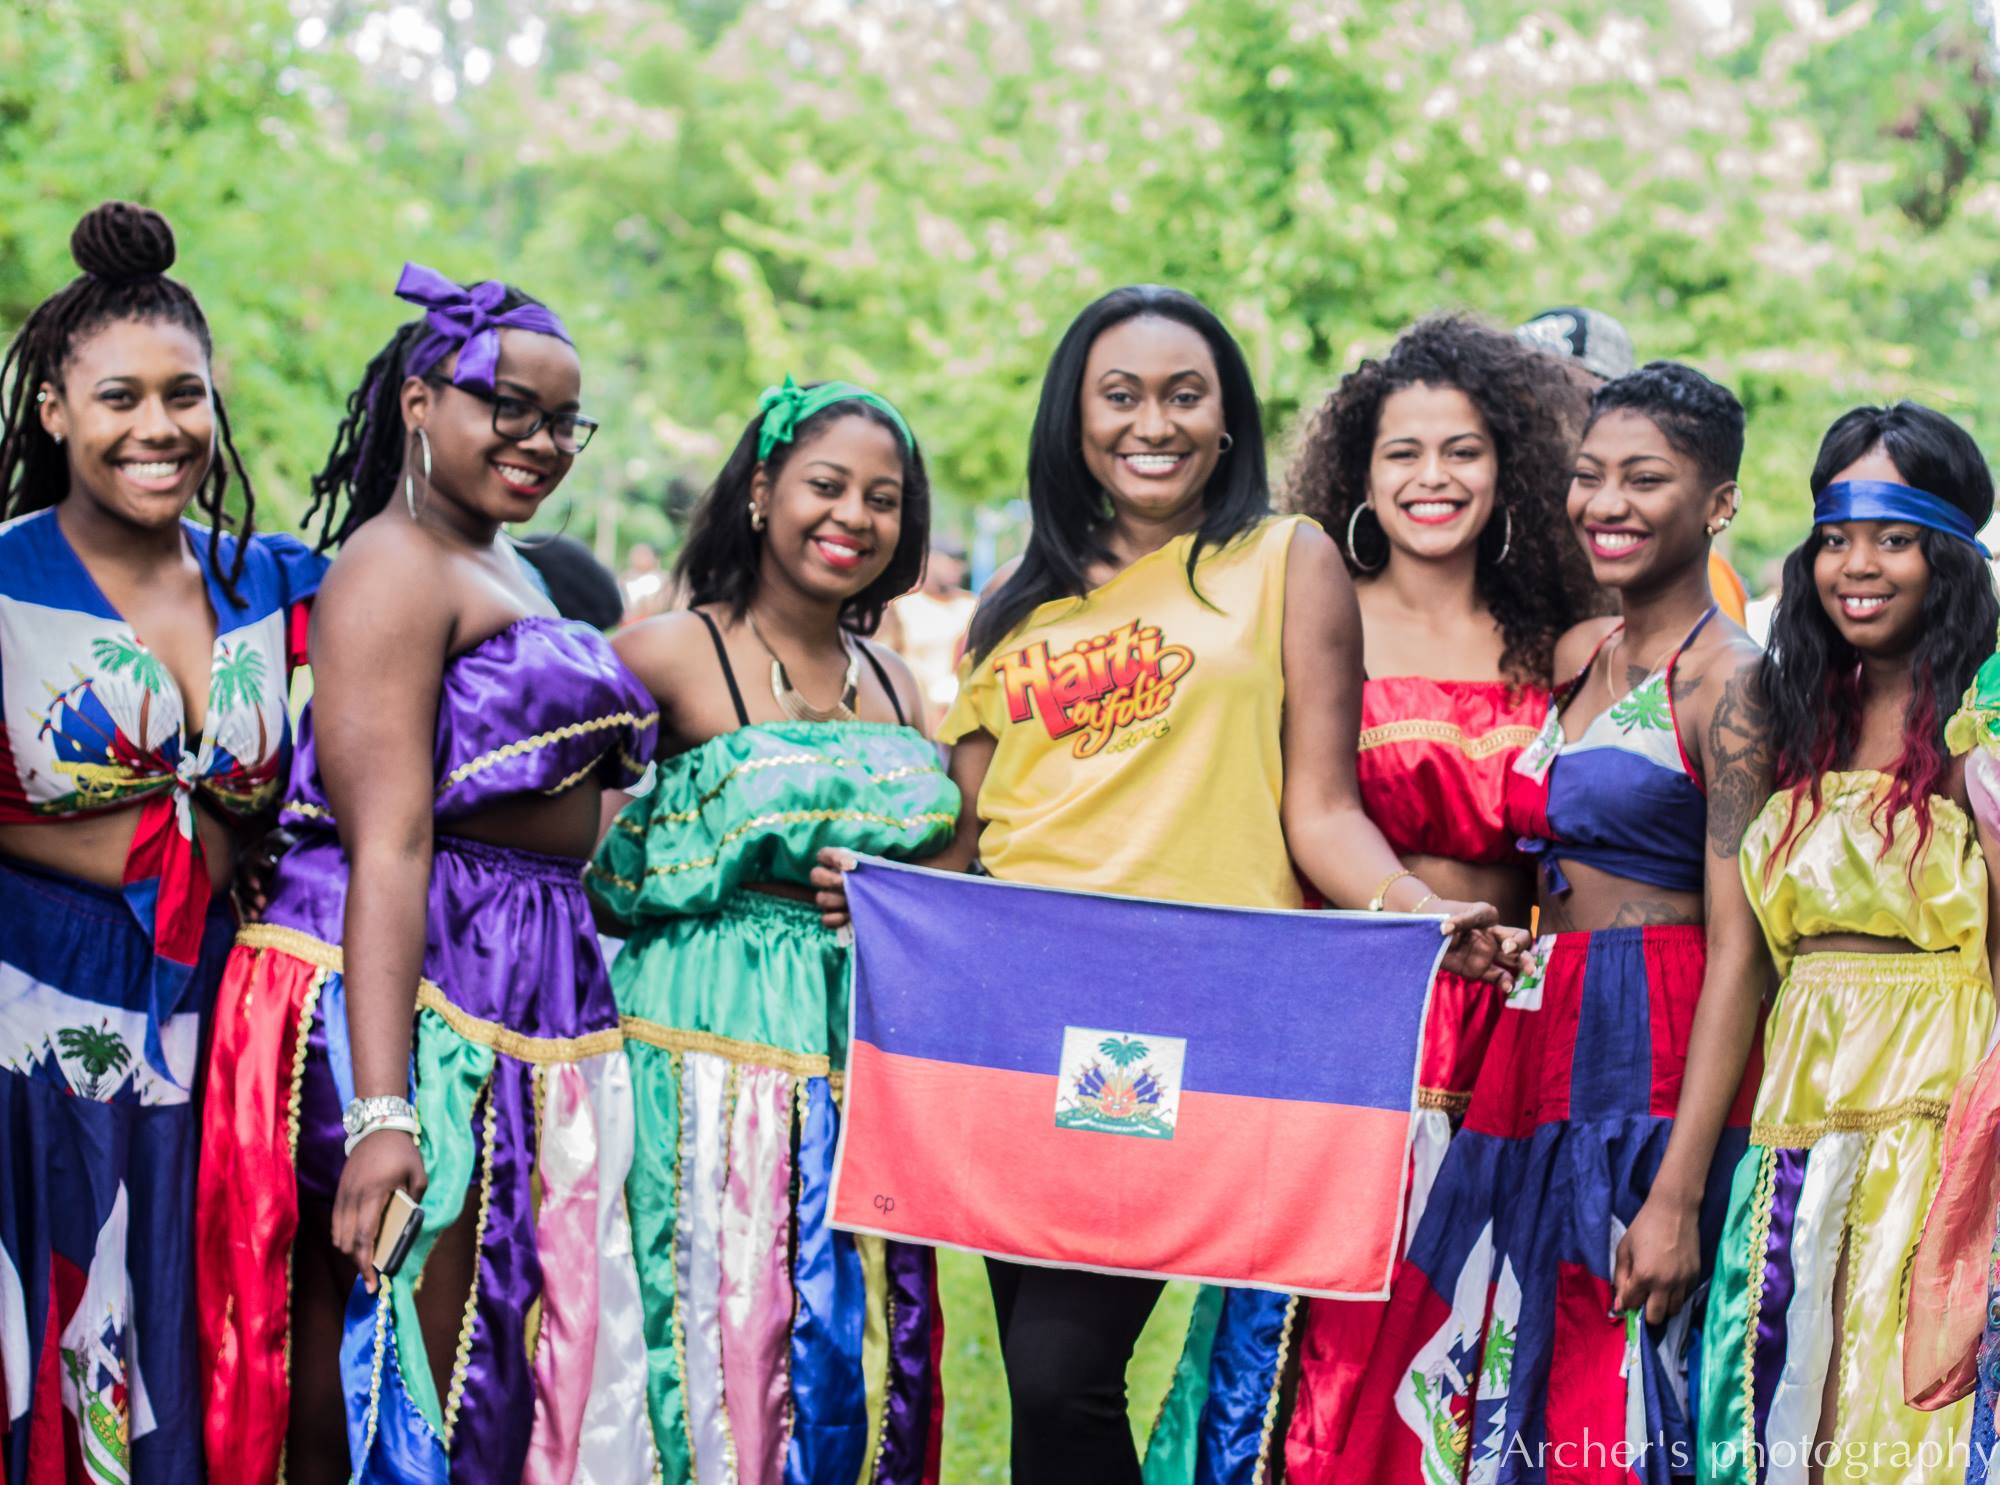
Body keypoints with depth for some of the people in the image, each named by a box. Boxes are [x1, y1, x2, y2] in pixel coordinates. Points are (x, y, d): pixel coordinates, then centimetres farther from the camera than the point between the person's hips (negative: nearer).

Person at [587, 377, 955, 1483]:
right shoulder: (670, 657, -3)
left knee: (865, 1369, 5)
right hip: (713, 1052, -5)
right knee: (722, 1354, -6)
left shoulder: (896, 689, 14)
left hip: (867, 1057, 5)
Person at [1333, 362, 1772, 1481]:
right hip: (1542, 1055, 7)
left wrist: (1678, 1193, -19)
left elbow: (1739, 953, -15)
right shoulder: (1577, 658, 13)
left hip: (1656, 1074, -7)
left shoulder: (1728, 683, -10)